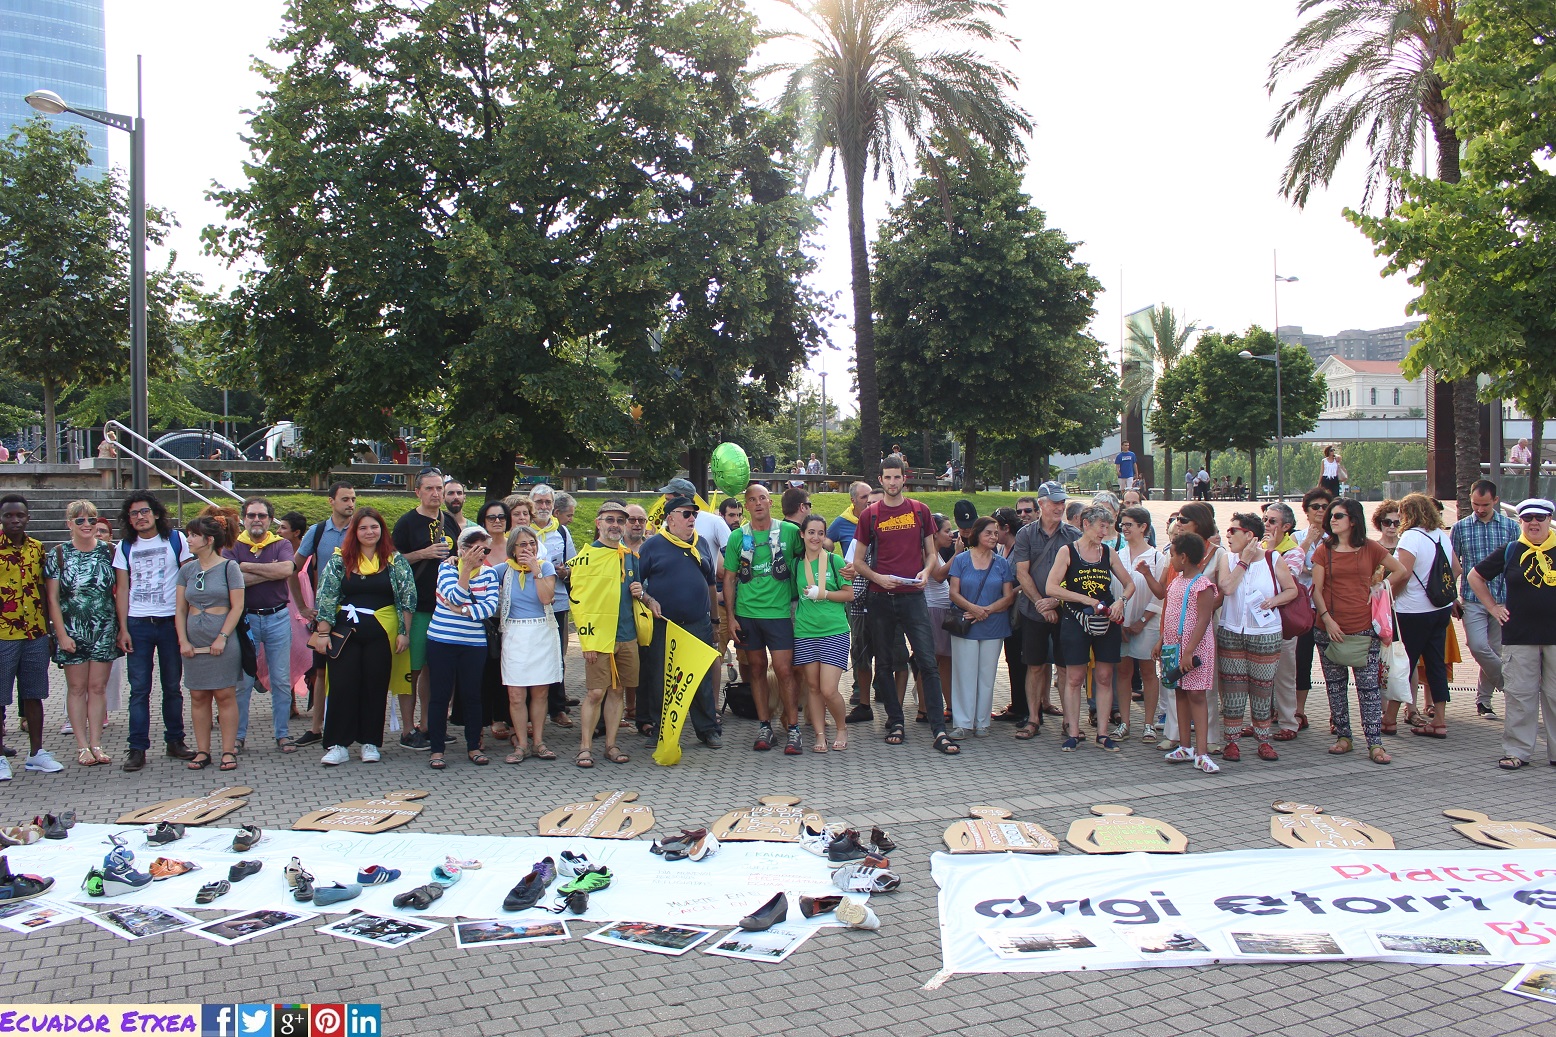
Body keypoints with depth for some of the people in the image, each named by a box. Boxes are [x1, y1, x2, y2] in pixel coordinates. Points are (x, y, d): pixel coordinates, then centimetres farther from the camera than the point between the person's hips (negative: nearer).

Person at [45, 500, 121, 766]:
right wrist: (62, 634, -8)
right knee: (77, 688, 4)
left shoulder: (109, 552, 3)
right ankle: (82, 746, 10)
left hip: (104, 632, 1)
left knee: (98, 687, 5)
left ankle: (96, 744, 12)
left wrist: (122, 628, 1)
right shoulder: (58, 555, -2)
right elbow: (52, 598, -3)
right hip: (72, 632, -1)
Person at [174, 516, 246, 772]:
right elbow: (180, 609, 10)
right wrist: (183, 640, 0)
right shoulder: (187, 570, 10)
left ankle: (229, 751, 3)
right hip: (194, 642, 4)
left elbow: (237, 607, -6)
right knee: (198, 696, 6)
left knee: (225, 695, -2)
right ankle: (202, 751, 13)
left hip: (222, 642, -4)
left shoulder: (229, 567, -3)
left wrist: (222, 638, -12)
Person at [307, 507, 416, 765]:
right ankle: (338, 745, 4)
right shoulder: (340, 560, 4)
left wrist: (404, 632, -5)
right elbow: (325, 598, 1)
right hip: (345, 632, 0)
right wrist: (322, 633, -5)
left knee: (376, 687, 4)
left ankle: (370, 743, 14)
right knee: (342, 686, -1)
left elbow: (407, 598, 1)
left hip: (382, 634, 0)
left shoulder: (395, 561, 3)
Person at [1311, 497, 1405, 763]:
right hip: (1330, 628, 2)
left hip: (1363, 628, -2)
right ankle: (1343, 736, 18)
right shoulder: (1324, 550, 4)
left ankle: (1375, 743, 0)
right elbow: (1317, 589, 1)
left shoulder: (1370, 548, 2)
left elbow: (1401, 570, 13)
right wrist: (1327, 618, -10)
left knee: (1368, 686, -4)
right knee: (1335, 686, 8)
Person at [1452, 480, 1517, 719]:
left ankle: (1483, 699, 20)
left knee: (1494, 650, 6)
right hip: (1472, 598, -1)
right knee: (1478, 646, -16)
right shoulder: (1460, 527, 2)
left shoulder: (1511, 526, 3)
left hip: (1503, 598, 1)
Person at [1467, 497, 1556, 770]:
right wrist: (1493, 607, 7)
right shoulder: (1510, 551, 4)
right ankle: (1517, 751, 9)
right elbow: (1475, 576, 13)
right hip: (1519, 636, 0)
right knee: (1519, 696, 3)